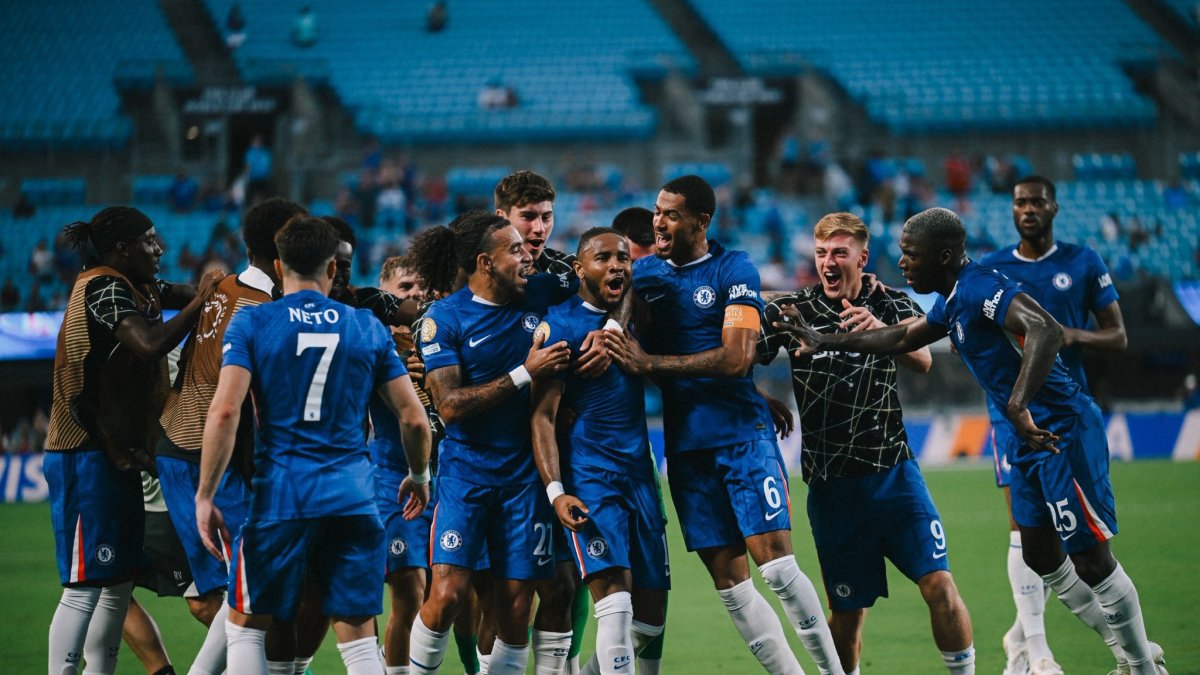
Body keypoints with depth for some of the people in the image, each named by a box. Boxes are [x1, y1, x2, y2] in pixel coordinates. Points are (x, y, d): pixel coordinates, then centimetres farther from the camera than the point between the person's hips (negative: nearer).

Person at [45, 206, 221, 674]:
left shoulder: (135, 289, 14)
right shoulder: (105, 288, -15)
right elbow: (151, 345, -27)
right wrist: (199, 302, -18)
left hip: (116, 456, 10)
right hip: (88, 457, -10)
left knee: (120, 581, 14)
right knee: (84, 587, -11)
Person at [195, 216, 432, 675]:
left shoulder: (251, 323, 1)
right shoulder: (367, 327, 9)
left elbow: (225, 410, -12)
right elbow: (414, 418, 8)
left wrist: (205, 495, -7)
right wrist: (419, 476, 27)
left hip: (279, 498, -2)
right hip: (353, 499, 2)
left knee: (245, 626, 12)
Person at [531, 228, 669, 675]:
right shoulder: (559, 326, -7)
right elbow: (543, 416, -10)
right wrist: (555, 490, -19)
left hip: (640, 471, 7)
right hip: (589, 477, -7)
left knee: (650, 617, 9)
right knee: (614, 601, -19)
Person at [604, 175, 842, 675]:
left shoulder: (734, 269, -5)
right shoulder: (643, 273, 10)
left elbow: (737, 358, -14)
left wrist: (648, 363, -16)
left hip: (743, 433, -5)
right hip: (686, 442, 5)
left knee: (775, 562, -13)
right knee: (728, 582, 2)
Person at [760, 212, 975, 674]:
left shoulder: (893, 306, 2)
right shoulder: (794, 310, 3)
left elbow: (921, 361, -17)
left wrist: (882, 331, -37)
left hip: (892, 471, 0)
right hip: (831, 484, 0)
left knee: (939, 586, -11)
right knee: (848, 613, 1)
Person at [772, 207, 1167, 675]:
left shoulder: (981, 288, -21)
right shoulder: (952, 301, 11)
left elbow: (1046, 330, -39)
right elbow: (904, 339, 31)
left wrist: (1018, 406, -48)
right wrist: (826, 343, 35)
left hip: (1061, 431, -11)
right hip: (1032, 438, 11)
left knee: (1091, 560, -5)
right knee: (1041, 557, 15)